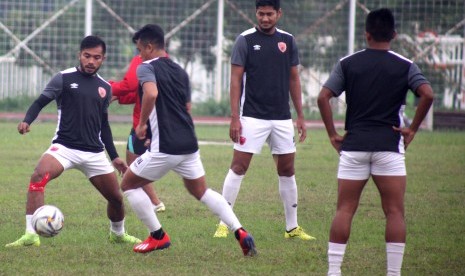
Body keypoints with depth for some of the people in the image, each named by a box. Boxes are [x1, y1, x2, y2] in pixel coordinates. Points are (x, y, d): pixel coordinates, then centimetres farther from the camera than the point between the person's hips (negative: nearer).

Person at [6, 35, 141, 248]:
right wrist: (27, 121, -23)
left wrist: (114, 156, 19)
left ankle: (118, 234, 40)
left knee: (116, 198, 9)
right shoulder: (64, 78, -1)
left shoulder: (105, 88, 12)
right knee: (38, 177, -31)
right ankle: (31, 235, -32)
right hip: (64, 147, -4)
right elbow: (40, 102, -3)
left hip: (95, 153, 4)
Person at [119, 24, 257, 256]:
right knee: (201, 191, 20)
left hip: (165, 148, -7)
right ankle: (240, 232, 4)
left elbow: (151, 93, -27)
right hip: (189, 143, 7)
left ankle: (158, 236, 12)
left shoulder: (146, 68, -6)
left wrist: (142, 123, -14)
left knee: (128, 184, 12)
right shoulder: (180, 72, 17)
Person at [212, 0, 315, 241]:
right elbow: (236, 80, -5)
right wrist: (234, 117, -12)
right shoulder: (245, 40, -4)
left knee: (287, 170, 7)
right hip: (252, 117, -4)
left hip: (282, 118, 4)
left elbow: (293, 79, 14)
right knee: (238, 167, -8)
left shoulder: (288, 41, 7)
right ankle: (224, 223, -3)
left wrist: (300, 116, 11)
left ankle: (292, 227, 16)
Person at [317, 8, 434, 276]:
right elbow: (427, 94, -13)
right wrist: (413, 128, -3)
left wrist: (333, 133, 4)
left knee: (344, 211, 5)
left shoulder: (347, 63, 5)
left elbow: (323, 97, -2)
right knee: (395, 212, 2)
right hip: (389, 145, -1)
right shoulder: (405, 66, 1)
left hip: (353, 145, 2)